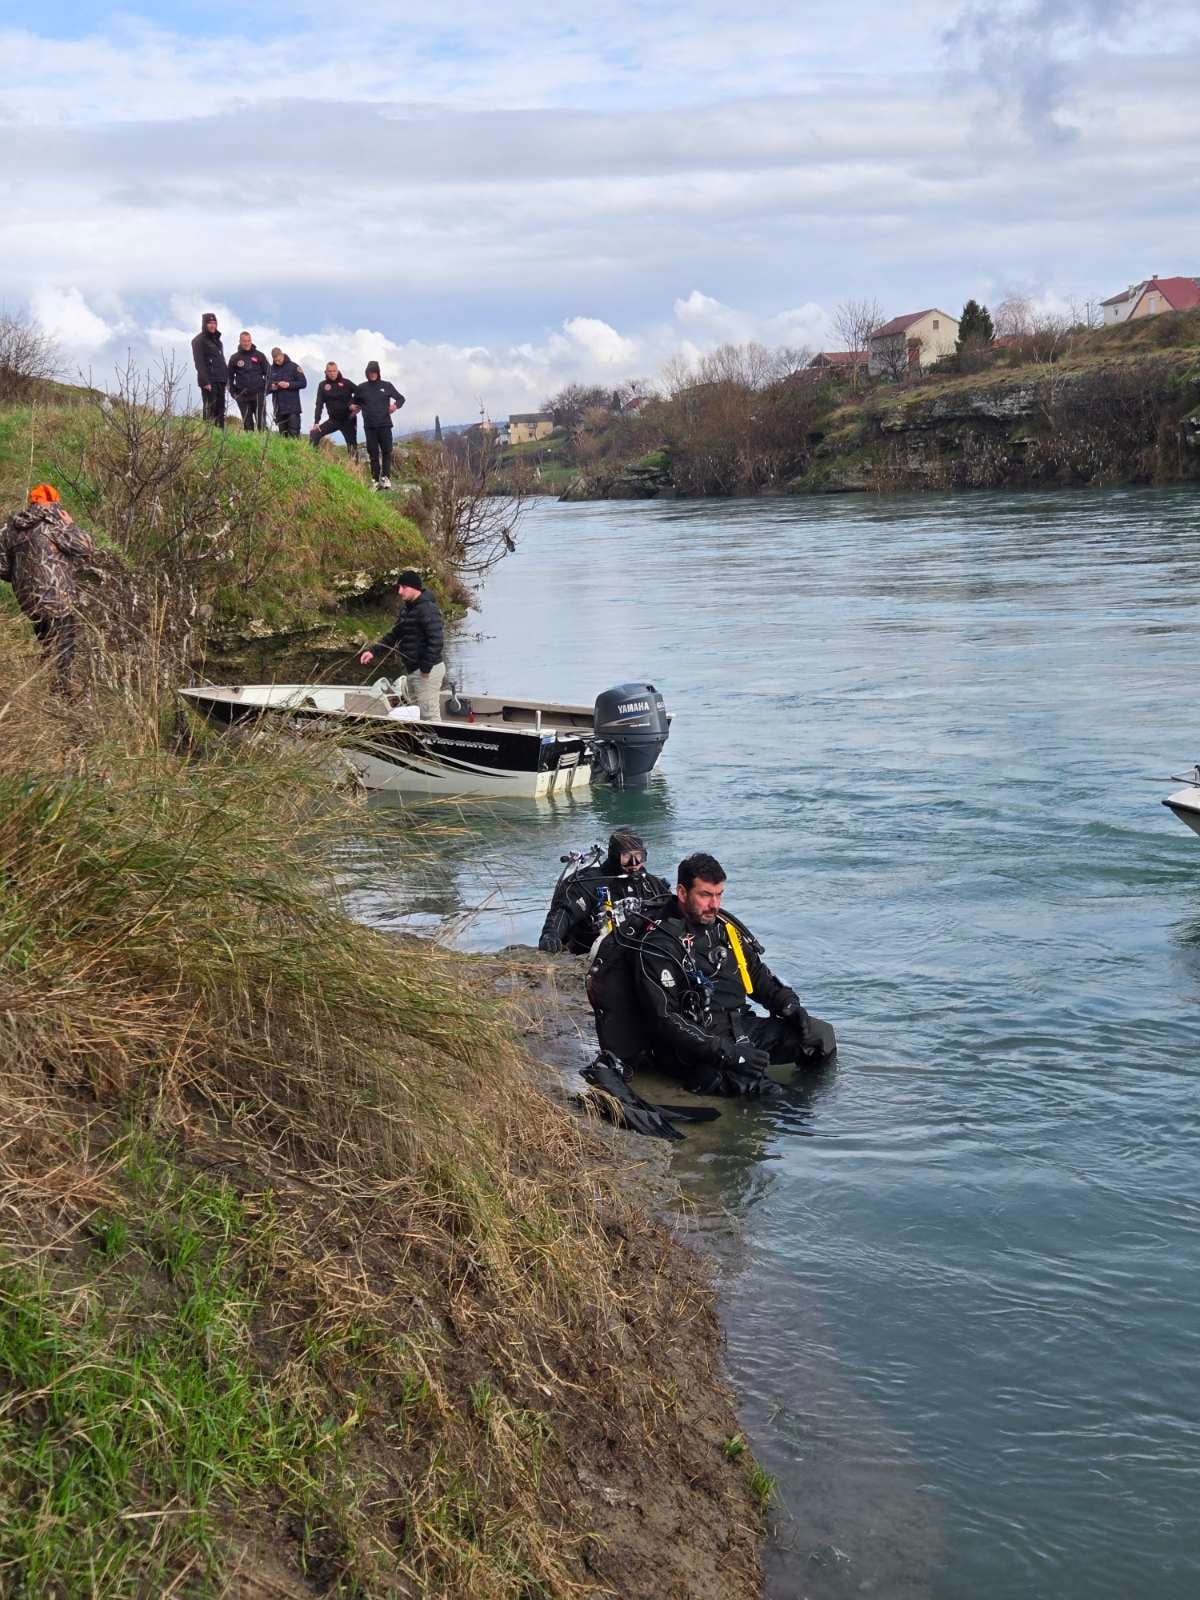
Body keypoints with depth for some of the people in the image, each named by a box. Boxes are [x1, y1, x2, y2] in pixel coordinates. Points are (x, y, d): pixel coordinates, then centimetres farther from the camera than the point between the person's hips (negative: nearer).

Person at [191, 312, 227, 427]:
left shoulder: (216, 339, 21)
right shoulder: (199, 340, -4)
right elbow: (199, 363, -11)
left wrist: (226, 377, 15)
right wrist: (205, 381, -19)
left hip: (220, 380, 8)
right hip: (209, 381, -8)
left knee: (220, 410, 5)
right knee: (210, 410, -12)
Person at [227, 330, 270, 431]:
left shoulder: (259, 356, 7)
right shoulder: (234, 358, 8)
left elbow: (268, 373, 10)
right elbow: (230, 377, 13)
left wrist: (266, 388, 0)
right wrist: (233, 392, 4)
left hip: (258, 394, -1)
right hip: (243, 396, 1)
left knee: (261, 421, -7)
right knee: (247, 422, 3)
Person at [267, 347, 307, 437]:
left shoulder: (293, 367, 0)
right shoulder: (271, 369, 11)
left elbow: (303, 383, -2)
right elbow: (267, 385, 16)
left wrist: (289, 385, -14)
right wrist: (271, 387, -7)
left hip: (292, 408, -4)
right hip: (278, 408, 4)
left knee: (294, 433, -9)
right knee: (282, 434, 6)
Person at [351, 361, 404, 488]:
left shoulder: (387, 386, 4)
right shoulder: (361, 388, 8)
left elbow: (401, 398, 12)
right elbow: (356, 402, 22)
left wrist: (396, 405, -9)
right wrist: (354, 407, -1)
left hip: (385, 425, -1)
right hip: (369, 427, 1)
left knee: (386, 451, -3)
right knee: (373, 453, 1)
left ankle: (386, 477, 3)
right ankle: (376, 479, 4)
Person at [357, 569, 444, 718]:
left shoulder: (428, 609, -18)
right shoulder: (407, 608, 13)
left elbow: (435, 641, -25)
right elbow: (395, 635, 18)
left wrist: (425, 668, -25)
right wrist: (373, 650, 7)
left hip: (427, 671, -11)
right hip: (413, 669, 11)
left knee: (429, 716, -8)